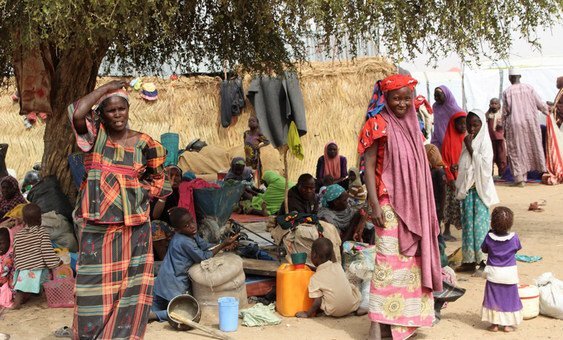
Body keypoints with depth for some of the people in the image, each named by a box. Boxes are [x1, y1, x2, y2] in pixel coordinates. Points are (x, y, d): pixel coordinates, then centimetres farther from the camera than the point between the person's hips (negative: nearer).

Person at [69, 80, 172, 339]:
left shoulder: (142, 143, 4)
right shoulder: (94, 135, 0)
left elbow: (159, 180, 16)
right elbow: (76, 113, -21)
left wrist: (139, 192, 1)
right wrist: (106, 88, -12)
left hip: (134, 225, 2)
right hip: (98, 224, -2)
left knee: (130, 284, 6)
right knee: (97, 283, 1)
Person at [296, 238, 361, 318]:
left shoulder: (315, 278, -10)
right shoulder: (338, 266, 1)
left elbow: (317, 302, -11)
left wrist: (308, 314, 4)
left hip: (334, 312, -2)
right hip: (354, 305, 3)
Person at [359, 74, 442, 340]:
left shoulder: (411, 125, 14)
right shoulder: (379, 125, -7)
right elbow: (369, 165, -11)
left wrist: (425, 207, 18)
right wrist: (374, 204, -20)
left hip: (414, 205, 7)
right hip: (390, 205, -7)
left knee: (412, 259, 9)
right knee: (388, 260, -9)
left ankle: (405, 318, 18)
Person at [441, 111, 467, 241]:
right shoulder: (449, 139, -6)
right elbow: (444, 160, -8)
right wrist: (450, 178, -12)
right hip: (452, 179, -4)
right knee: (451, 204, 1)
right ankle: (446, 231, 10)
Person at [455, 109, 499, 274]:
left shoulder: (484, 141, -6)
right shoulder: (467, 141, 13)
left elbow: (484, 165, -17)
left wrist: (470, 148, -16)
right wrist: (460, 189, 9)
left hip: (480, 189, -7)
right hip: (467, 189, 7)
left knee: (480, 223, -8)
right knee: (467, 223, 8)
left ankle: (483, 260, -4)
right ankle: (469, 260, 14)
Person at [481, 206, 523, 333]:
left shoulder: (489, 237, -15)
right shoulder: (514, 238, -14)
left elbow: (484, 249, 3)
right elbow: (517, 248, 5)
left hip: (494, 273, 0)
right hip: (510, 273, 0)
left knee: (493, 298, 10)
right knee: (509, 298, 12)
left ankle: (494, 324, 13)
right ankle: (507, 324, 16)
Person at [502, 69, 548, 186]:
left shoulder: (507, 92, -2)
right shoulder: (529, 88, 2)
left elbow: (505, 112, 0)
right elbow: (540, 104, 4)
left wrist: (504, 128, 9)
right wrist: (547, 112, 24)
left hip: (514, 124, -1)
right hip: (531, 121, 2)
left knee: (516, 150, 2)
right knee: (533, 146, 13)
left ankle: (519, 177, -4)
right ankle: (543, 170, 16)